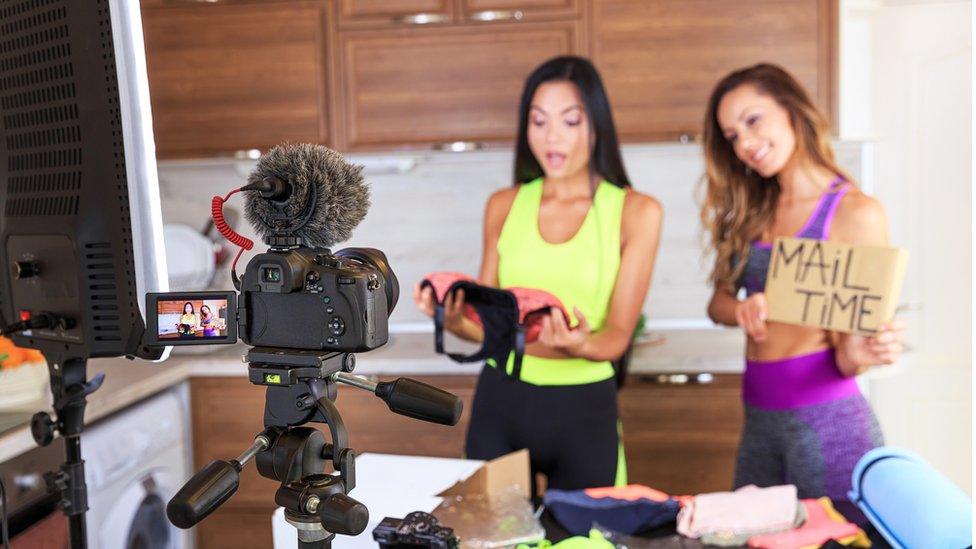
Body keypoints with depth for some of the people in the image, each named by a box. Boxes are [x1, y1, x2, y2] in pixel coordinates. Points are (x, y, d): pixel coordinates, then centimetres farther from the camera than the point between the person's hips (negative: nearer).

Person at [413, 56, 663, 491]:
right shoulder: (504, 206, 3)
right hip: (500, 402, 2)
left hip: (584, 409, -2)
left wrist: (579, 345, -29)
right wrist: (454, 319, -18)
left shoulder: (635, 212, -4)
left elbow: (618, 336, -8)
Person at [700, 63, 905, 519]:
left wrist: (859, 353, -31)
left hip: (827, 418, -6)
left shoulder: (856, 212, -9)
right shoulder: (753, 213, 10)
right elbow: (719, 300, 9)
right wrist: (743, 310, -13)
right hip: (758, 417, 6)